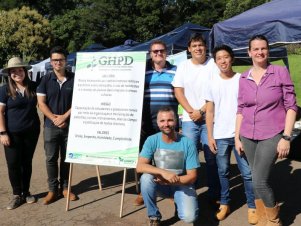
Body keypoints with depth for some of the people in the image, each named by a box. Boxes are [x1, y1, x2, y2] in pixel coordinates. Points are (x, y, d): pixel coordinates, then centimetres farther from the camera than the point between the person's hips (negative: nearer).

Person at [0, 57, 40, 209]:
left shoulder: (33, 87, 1)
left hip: (31, 132, 2)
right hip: (13, 133, -2)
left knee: (27, 162, 11)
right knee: (13, 164, 1)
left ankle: (26, 192, 24)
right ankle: (17, 195, 16)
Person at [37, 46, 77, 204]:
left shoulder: (74, 79, -1)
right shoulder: (45, 80, 2)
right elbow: (41, 103, -2)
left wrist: (64, 117, -13)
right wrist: (54, 118, -13)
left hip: (69, 125, 0)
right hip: (51, 126, 1)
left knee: (66, 158, 9)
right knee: (51, 159, 5)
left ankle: (65, 187, 22)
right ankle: (53, 189, 16)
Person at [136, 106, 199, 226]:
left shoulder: (187, 143, -16)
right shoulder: (152, 140, -12)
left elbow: (192, 176, -13)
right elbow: (140, 167, -24)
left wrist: (173, 180, -27)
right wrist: (163, 172, -37)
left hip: (181, 184, -1)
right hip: (160, 183, 1)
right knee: (146, 178, -31)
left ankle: (178, 202, 13)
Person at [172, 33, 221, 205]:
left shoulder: (213, 64, 1)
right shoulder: (184, 66, 9)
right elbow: (178, 91, 5)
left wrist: (201, 111, -10)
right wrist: (191, 111, -6)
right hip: (189, 119, 2)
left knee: (212, 158, 2)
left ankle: (215, 195, 14)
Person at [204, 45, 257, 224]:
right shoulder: (212, 83, 4)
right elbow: (210, 112, 7)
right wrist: (210, 136, 2)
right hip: (220, 136, 2)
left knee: (247, 173, 2)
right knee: (223, 172, 11)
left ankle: (252, 206, 16)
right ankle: (224, 204, 25)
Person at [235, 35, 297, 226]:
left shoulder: (281, 72, -4)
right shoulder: (244, 78, 6)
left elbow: (291, 106, -5)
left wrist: (286, 137, -11)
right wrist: (237, 137, 8)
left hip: (272, 135, -4)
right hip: (248, 136, 4)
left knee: (260, 180, -10)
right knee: (257, 179, 10)